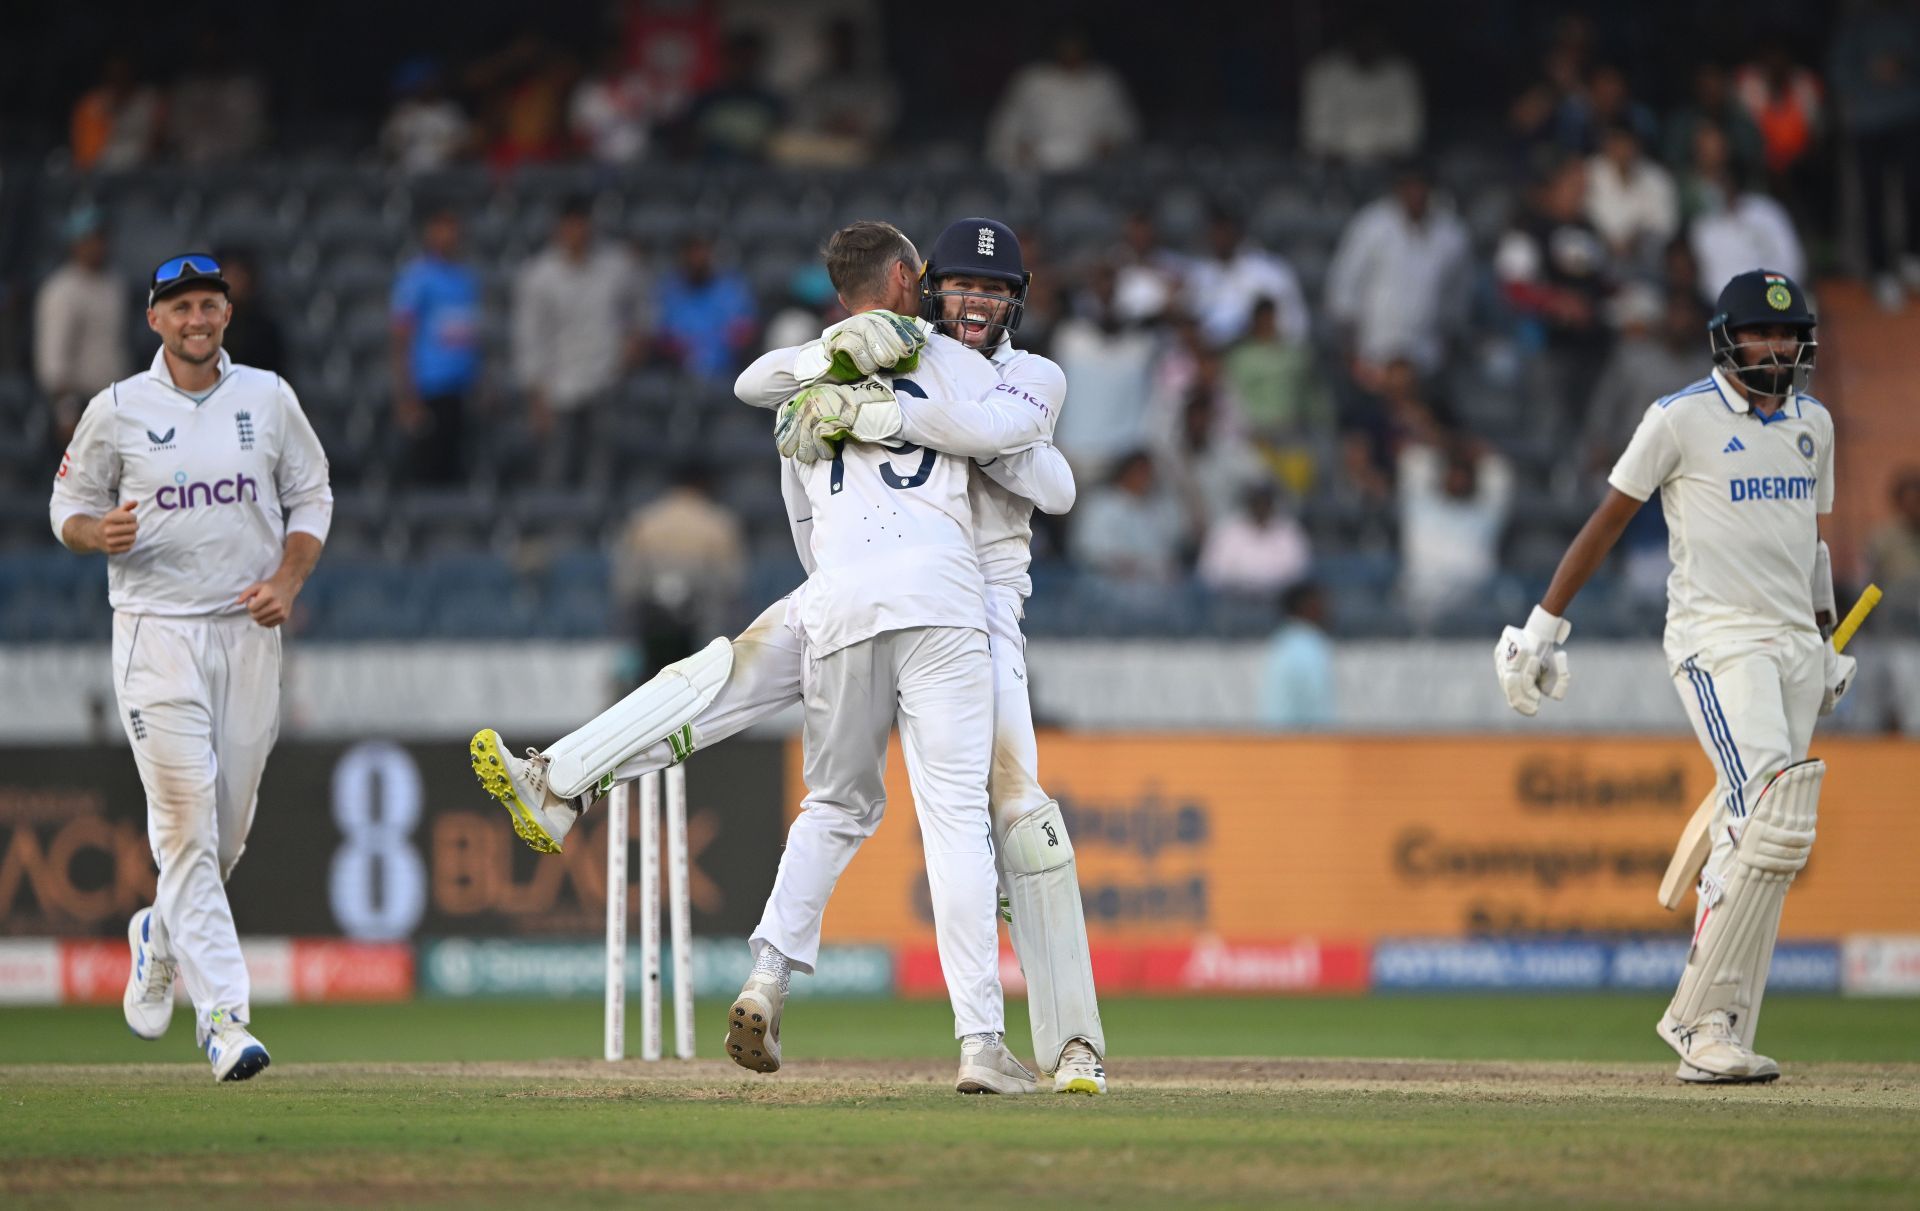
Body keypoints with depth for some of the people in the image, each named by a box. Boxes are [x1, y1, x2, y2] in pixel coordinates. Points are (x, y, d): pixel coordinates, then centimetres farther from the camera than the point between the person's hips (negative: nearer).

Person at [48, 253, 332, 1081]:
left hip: (249, 630, 3)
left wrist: (288, 581, -5)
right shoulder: (117, 411, -1)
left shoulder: (269, 399, 6)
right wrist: (100, 534, -18)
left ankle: (161, 937, 40)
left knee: (229, 826, 9)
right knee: (186, 823, -11)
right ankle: (224, 1014, -14)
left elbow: (311, 499, 12)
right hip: (156, 632, -3)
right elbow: (69, 510, 6)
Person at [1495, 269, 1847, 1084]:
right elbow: (1607, 521, -2)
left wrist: (1827, 646, 25)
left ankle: (1712, 1032, 7)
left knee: (1749, 843, 4)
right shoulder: (1681, 419, -5)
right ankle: (1703, 1017, -20)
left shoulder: (1812, 423, 14)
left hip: (1794, 646, 7)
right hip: (1715, 642, -7)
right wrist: (1543, 628, -2)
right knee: (1771, 821, -22)